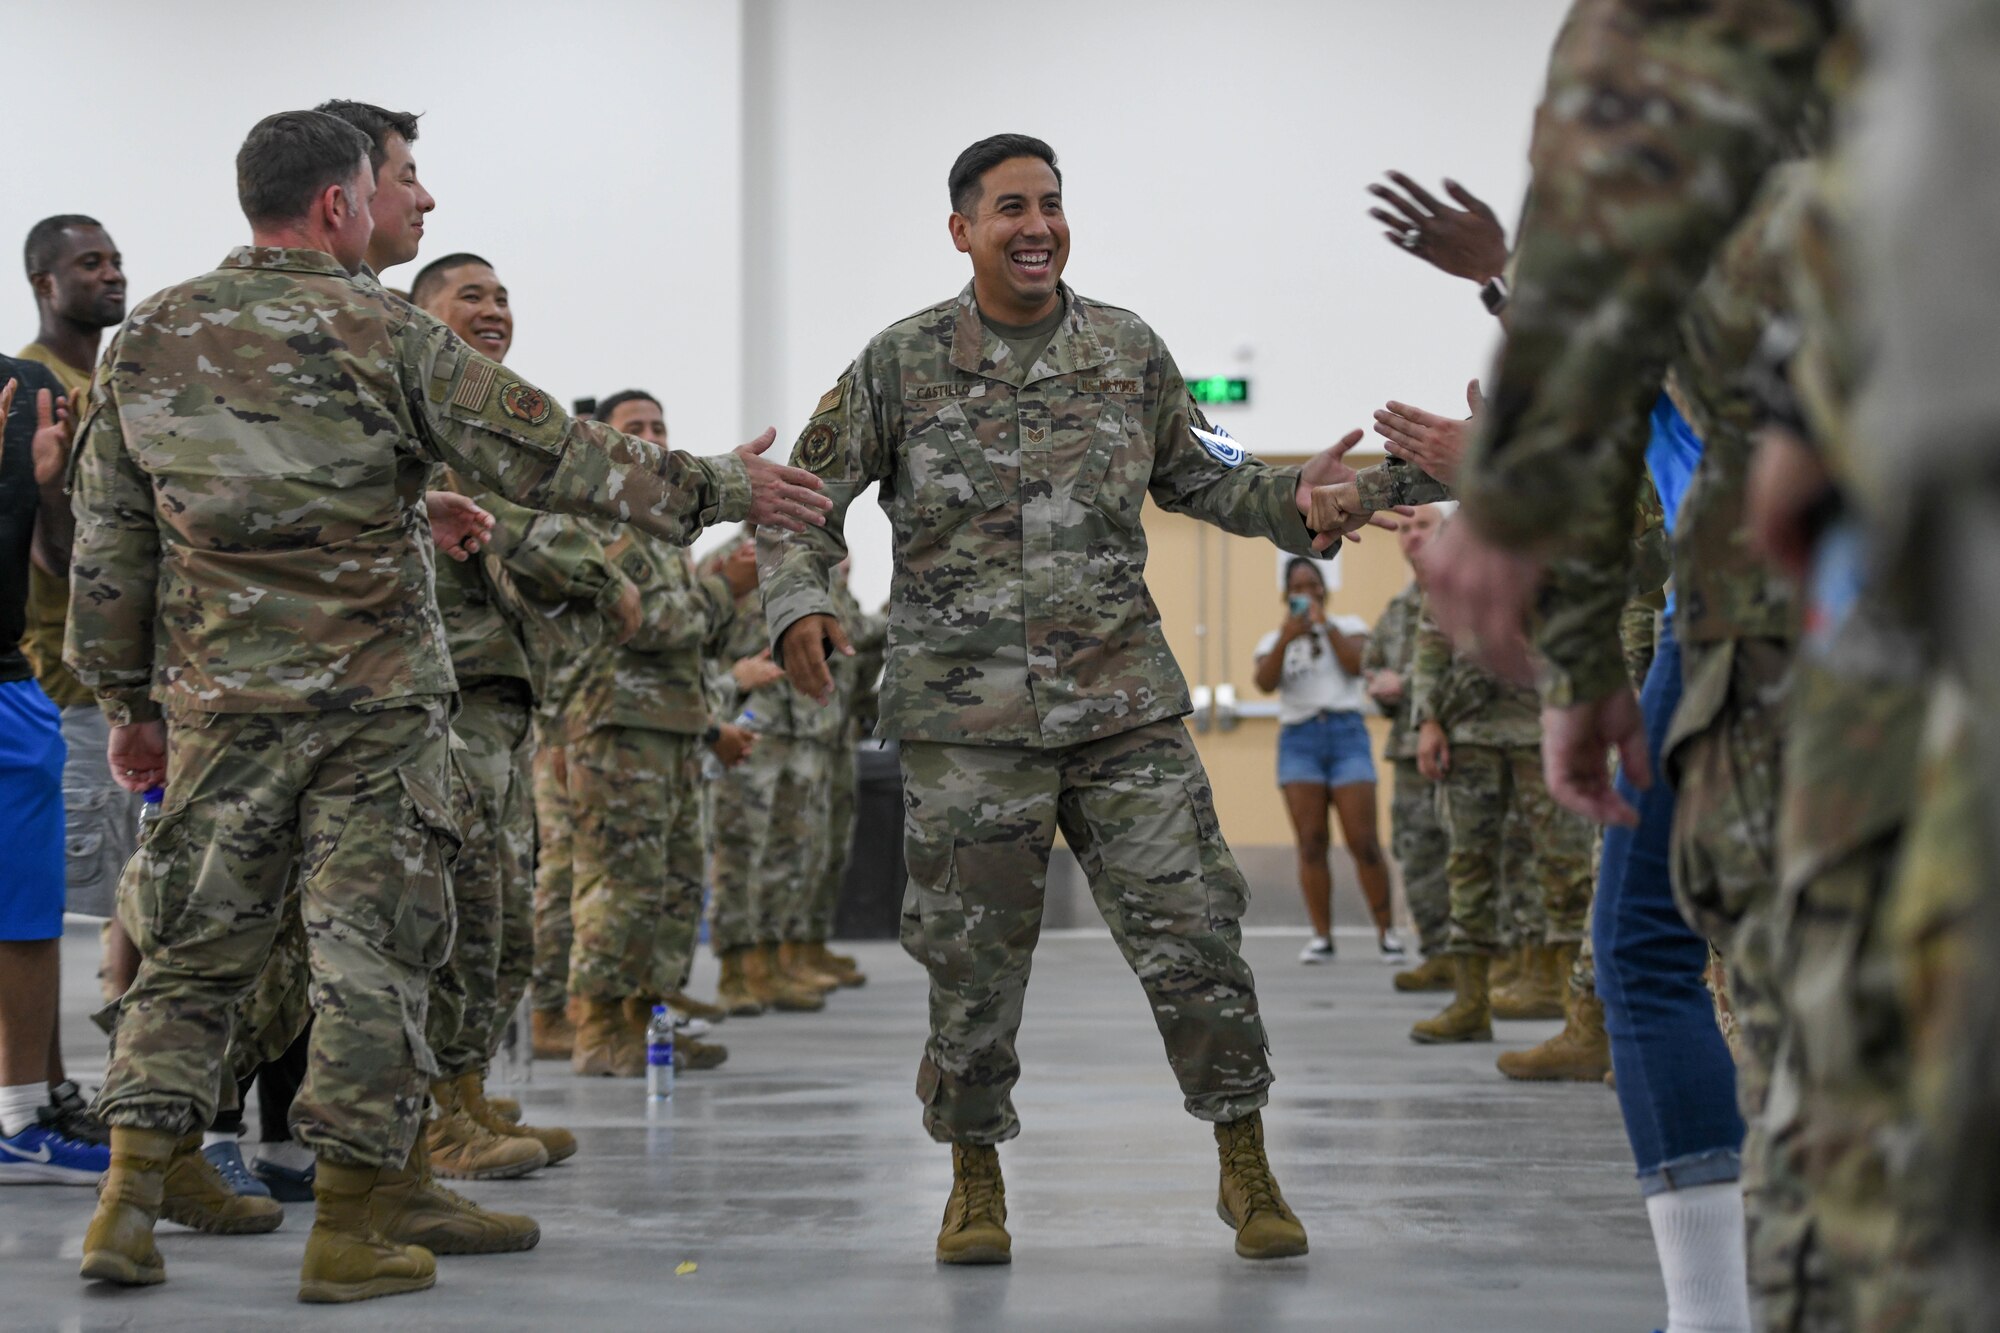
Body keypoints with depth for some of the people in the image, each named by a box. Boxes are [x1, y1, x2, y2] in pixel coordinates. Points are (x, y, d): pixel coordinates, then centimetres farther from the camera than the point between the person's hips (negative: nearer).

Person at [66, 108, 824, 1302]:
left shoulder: (149, 342, 6)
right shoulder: (382, 334, -6)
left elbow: (109, 543, 10)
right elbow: (550, 453, -7)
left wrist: (129, 699, 18)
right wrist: (717, 490, 1)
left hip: (218, 699, 4)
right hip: (373, 705, -4)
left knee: (194, 948, 11)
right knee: (373, 954, 2)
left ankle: (129, 1204, 4)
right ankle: (350, 1233, 3)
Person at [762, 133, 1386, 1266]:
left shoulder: (1129, 352, 8)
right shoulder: (902, 364, 1)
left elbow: (1197, 477, 18)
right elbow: (810, 495, 5)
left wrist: (1292, 501, 0)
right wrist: (799, 602, -12)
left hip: (1125, 702, 2)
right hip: (965, 714, -1)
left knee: (1192, 927, -3)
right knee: (973, 952, 2)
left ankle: (1247, 1166, 10)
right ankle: (976, 1177, 20)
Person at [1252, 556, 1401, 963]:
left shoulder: (1348, 626, 13)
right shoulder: (1274, 640, 16)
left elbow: (1356, 664, -6)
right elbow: (1265, 683, -3)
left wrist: (1325, 624, -6)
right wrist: (1286, 639, -15)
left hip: (1346, 733, -2)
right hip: (1298, 740, 2)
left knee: (1363, 842, -9)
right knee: (1310, 844, -6)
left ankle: (1386, 930, 0)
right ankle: (1321, 936, -4)